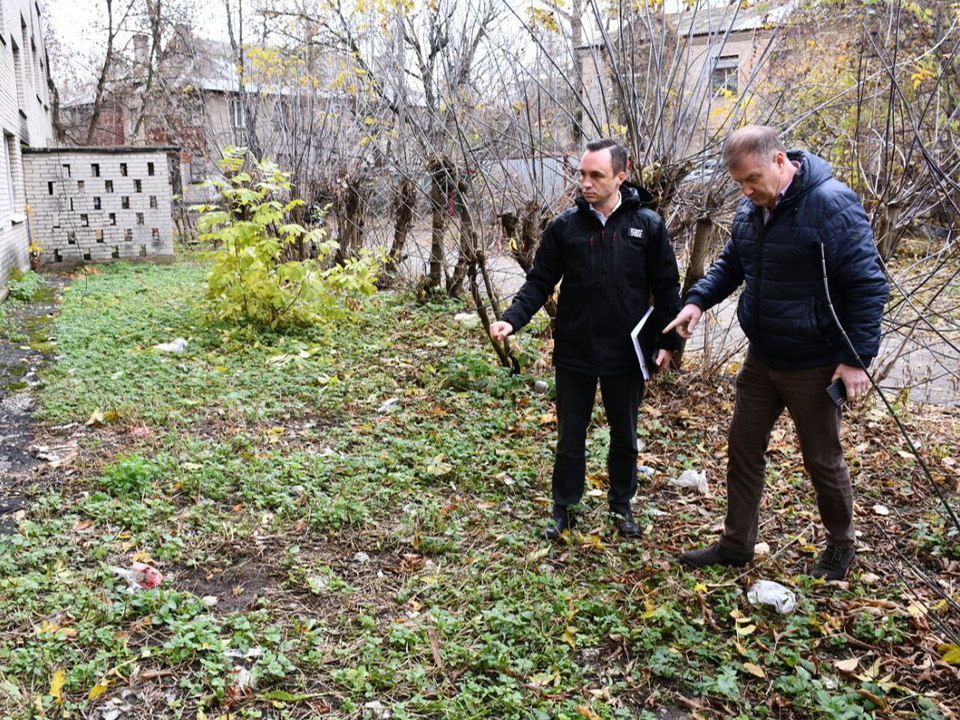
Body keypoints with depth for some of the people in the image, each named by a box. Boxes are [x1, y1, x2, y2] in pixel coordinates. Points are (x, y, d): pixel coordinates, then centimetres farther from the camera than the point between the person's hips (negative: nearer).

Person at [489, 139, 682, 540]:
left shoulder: (648, 225, -4)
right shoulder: (565, 226, -3)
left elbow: (666, 288, 1)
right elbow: (540, 282, 0)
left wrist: (669, 341, -4)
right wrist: (512, 319, -15)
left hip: (626, 356, 0)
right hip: (574, 354, 0)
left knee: (624, 436, 16)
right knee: (570, 436, 11)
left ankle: (622, 506, 36)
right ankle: (563, 509, 29)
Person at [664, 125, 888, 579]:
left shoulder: (831, 204, -20)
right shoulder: (751, 209, 2)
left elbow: (868, 285, -19)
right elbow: (730, 263, 17)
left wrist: (857, 358, -19)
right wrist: (698, 300, -1)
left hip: (813, 367, -7)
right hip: (760, 359, 7)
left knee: (823, 461, 10)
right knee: (743, 451, 13)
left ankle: (841, 547, 34)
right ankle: (736, 546, 29)